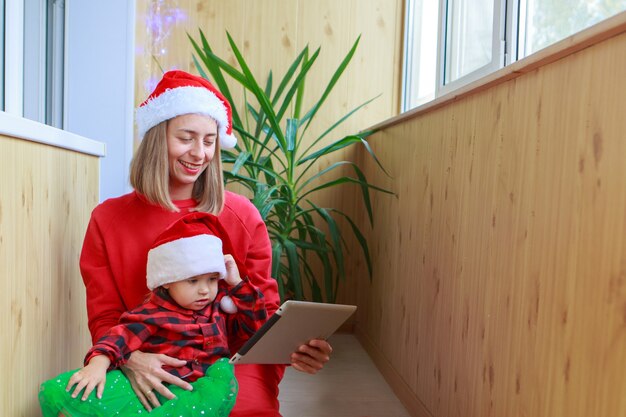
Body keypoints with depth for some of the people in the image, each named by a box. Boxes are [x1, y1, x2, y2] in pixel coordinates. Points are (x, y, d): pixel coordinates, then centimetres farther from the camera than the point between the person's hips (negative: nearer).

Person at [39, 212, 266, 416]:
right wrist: (98, 363, -29)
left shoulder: (220, 305, 16)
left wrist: (237, 284, 10)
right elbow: (123, 335, -9)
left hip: (203, 393, 3)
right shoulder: (153, 313, 4)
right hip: (152, 391, -2)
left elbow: (255, 325, 16)